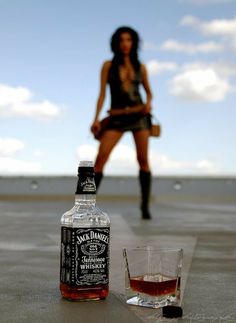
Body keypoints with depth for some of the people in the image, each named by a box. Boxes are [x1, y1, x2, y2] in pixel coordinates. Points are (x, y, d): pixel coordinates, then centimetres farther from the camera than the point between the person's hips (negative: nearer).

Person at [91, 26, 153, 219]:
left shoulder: (140, 67, 9)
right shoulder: (108, 66, 4)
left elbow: (148, 91, 17)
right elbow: (102, 93, 1)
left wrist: (149, 103, -6)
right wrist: (96, 119, -9)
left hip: (139, 115, 1)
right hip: (117, 118, -1)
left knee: (143, 160, -4)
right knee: (100, 158, -15)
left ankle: (145, 206, 5)